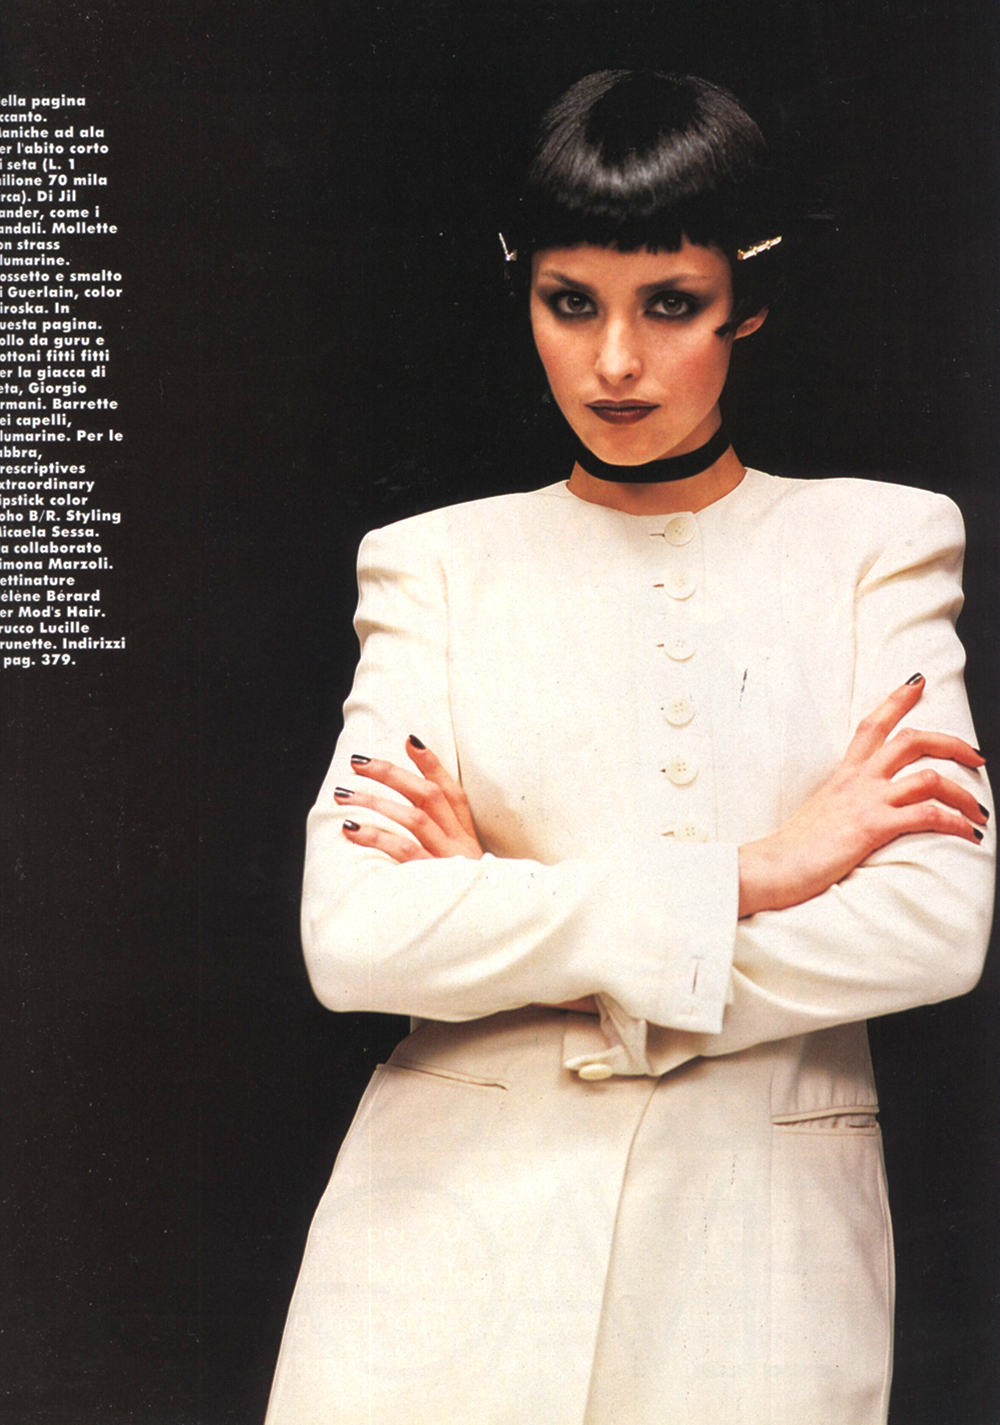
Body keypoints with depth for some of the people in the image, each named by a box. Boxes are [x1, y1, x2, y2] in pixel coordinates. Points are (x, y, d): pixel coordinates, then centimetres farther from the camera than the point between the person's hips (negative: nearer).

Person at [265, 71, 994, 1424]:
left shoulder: (877, 540, 2)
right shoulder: (434, 564, 2)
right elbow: (349, 936, -11)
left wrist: (496, 914, -12)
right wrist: (751, 873, -15)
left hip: (768, 1242, 0)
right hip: (457, 1242, 0)